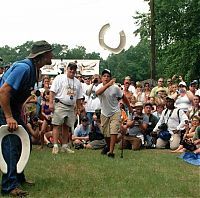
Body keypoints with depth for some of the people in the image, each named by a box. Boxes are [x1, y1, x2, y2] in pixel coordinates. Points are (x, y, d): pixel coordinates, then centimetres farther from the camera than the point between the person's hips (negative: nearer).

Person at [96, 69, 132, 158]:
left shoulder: (115, 87, -13)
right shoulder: (100, 86, -11)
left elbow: (123, 97, 2)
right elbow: (97, 92, -37)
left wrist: (129, 107, 11)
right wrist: (108, 84, -49)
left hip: (115, 113, -2)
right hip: (104, 114, 2)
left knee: (114, 131, -17)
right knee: (106, 133, 13)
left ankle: (111, 151, -15)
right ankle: (108, 146, 41)